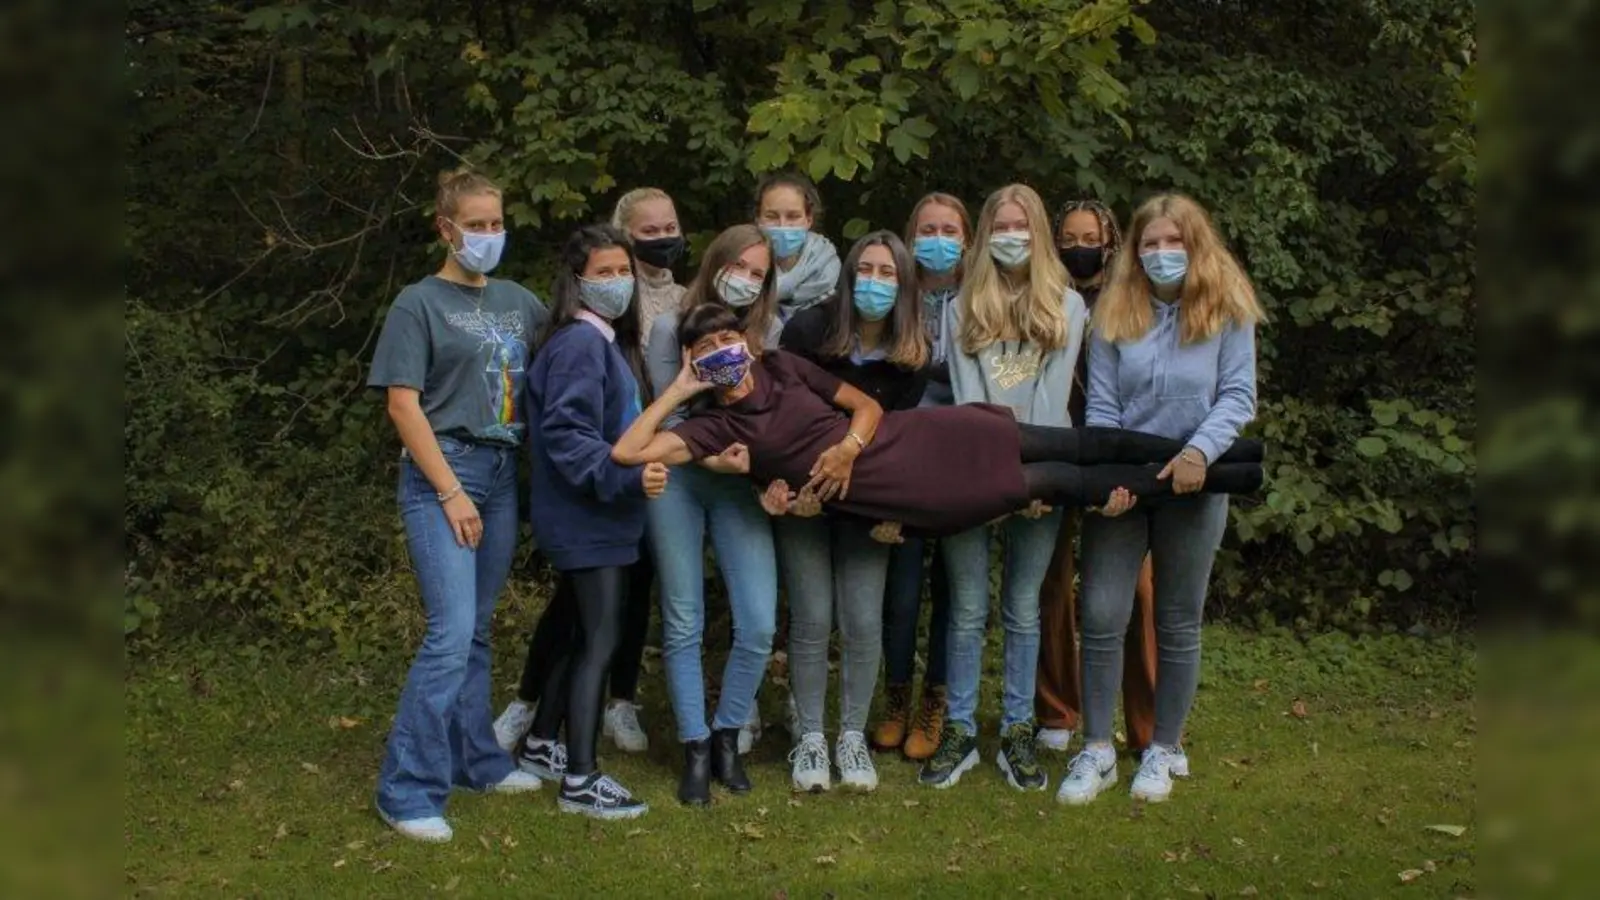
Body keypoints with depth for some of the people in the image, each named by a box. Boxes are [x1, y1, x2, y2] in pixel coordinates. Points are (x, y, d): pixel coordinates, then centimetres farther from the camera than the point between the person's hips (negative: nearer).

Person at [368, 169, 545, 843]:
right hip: (441, 473, -5)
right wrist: (451, 492, -13)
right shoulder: (419, 303, -3)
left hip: (503, 474, 6)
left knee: (477, 630, 12)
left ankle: (476, 760, 23)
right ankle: (407, 791, -7)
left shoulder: (520, 302, 13)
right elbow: (403, 405, -9)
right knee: (451, 633, -13)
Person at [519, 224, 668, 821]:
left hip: (599, 517, 10)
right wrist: (626, 477, -33)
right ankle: (580, 782, -1)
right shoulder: (578, 344, -17)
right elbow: (566, 435, -26)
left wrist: (637, 473, 9)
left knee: (585, 635, 18)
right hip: (587, 519, -10)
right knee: (601, 641, -7)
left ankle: (540, 746, 31)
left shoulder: (611, 342, 14)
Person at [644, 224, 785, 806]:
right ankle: (695, 747, 14)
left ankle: (727, 735, 14)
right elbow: (669, 418, -3)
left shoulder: (771, 333, 6)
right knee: (683, 625, 2)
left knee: (759, 625, -8)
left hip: (742, 485, 1)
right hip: (678, 479, -1)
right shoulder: (671, 327, 1)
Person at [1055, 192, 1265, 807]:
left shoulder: (1227, 310, -1)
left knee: (1178, 623, 9)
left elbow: (1238, 396, -6)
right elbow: (1101, 404, 1)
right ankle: (1097, 751, 9)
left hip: (1193, 485, -1)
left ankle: (1165, 749, 22)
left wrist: (1200, 449, -23)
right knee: (1101, 617, -3)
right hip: (1121, 484, 2)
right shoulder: (1116, 312, 4)